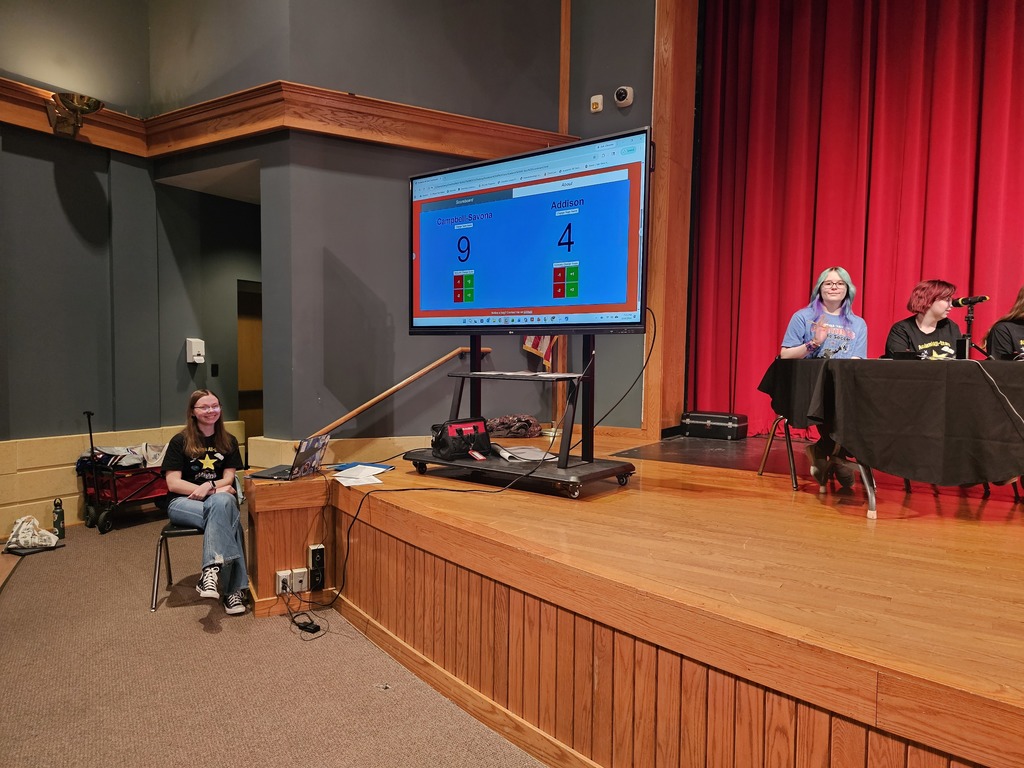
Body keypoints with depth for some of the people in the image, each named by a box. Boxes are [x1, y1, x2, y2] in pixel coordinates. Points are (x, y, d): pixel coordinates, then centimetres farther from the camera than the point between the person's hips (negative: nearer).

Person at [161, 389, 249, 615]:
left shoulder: (228, 441, 9)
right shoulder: (180, 441, 0)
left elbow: (228, 479, 3)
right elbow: (173, 484, -7)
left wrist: (209, 487, -21)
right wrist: (216, 490, -17)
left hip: (219, 501, 3)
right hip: (184, 503, -2)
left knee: (223, 503, -37)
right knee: (226, 519, -35)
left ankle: (211, 571, -39)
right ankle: (233, 587, -38)